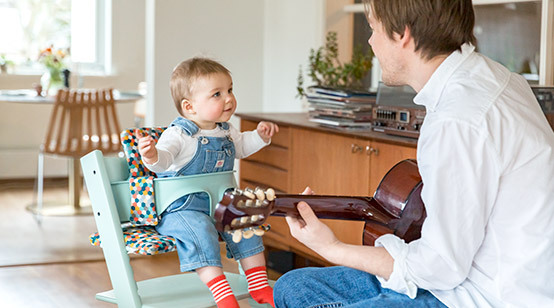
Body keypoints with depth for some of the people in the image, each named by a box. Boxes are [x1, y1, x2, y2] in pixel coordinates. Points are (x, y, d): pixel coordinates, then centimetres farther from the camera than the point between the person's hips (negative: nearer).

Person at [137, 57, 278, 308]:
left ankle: (259, 286, 10)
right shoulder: (179, 135, -17)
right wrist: (152, 157, -57)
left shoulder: (226, 131, 9)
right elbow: (164, 156, -35)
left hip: (218, 202, 8)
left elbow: (240, 146, 32)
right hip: (181, 207, -8)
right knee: (199, 230, -33)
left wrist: (260, 136, 18)